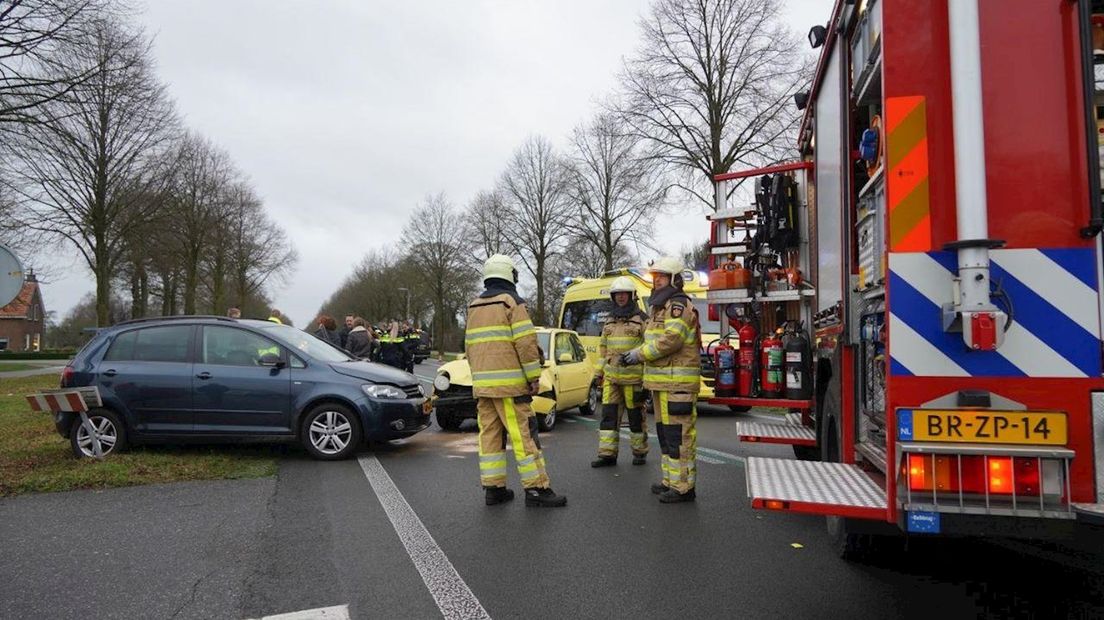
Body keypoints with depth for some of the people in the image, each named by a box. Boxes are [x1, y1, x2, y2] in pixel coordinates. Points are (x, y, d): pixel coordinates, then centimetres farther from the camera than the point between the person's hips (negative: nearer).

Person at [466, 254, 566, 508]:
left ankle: (493, 488, 11)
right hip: (508, 382, -7)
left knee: (489, 434, 8)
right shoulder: (511, 302, -6)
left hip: (481, 383, 7)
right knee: (523, 435, -4)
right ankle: (536, 489, -2)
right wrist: (534, 376, -8)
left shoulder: (474, 306, 16)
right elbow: (526, 342, -12)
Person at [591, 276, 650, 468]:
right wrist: (600, 371, 14)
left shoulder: (642, 320, -3)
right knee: (609, 414, 1)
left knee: (636, 415, 4)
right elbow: (603, 348, 19)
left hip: (633, 378, -5)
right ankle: (608, 455, 5)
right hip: (611, 377, 5)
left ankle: (640, 452, 19)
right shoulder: (610, 321, 14)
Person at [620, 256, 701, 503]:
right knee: (665, 432, 15)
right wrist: (635, 354, 8)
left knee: (678, 434, -8)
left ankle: (683, 487, -3)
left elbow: (671, 339, -22)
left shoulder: (679, 305, -11)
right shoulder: (660, 306, 21)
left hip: (677, 383, -11)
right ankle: (671, 480, 25)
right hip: (662, 381, 11)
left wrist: (640, 354, -16)